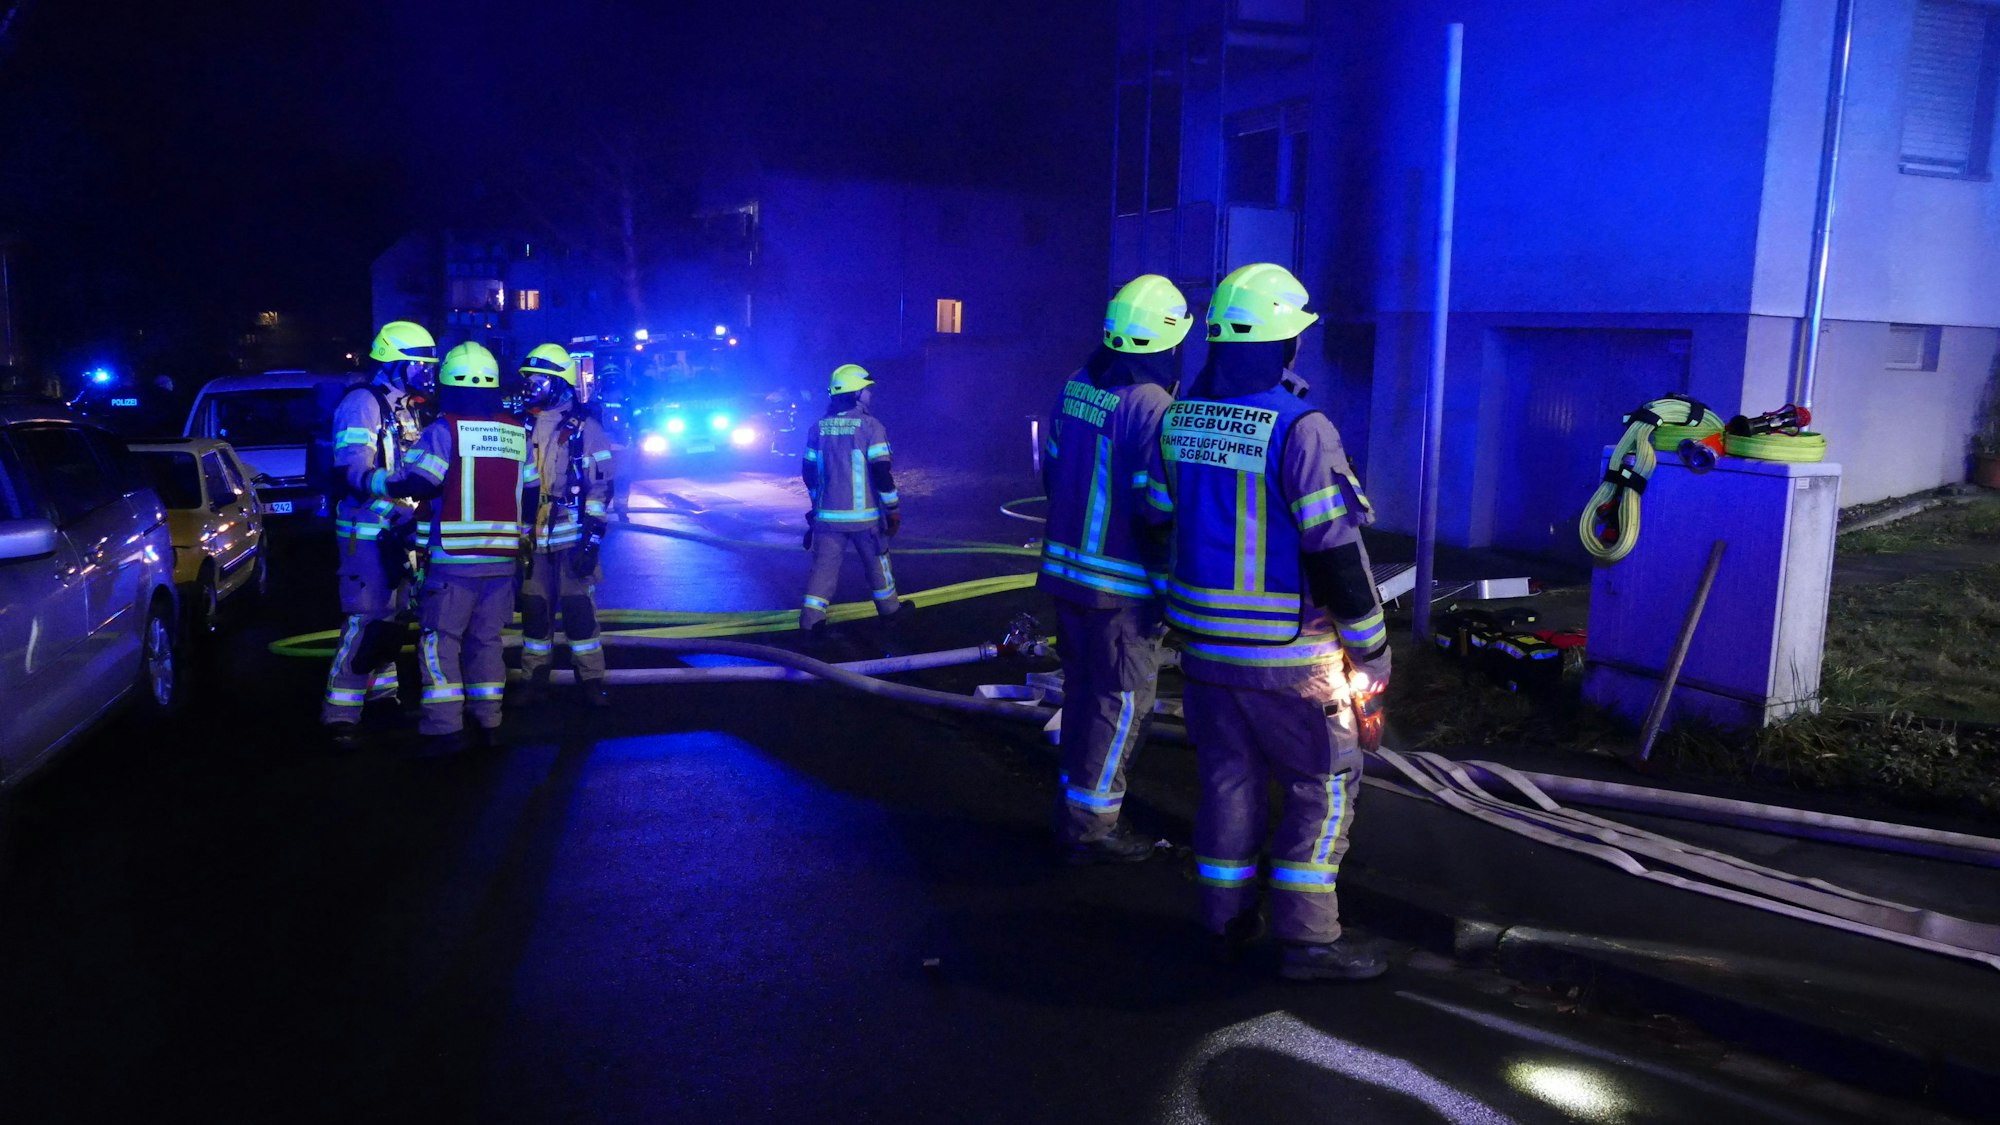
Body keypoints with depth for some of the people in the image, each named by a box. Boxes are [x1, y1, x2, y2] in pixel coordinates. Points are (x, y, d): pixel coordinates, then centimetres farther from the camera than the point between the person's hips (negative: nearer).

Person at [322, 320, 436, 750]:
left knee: (393, 616, 17)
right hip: (367, 532, -9)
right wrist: (399, 508, -33)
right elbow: (353, 471, -23)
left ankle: (382, 690, 31)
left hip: (398, 531, 9)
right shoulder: (363, 403, -12)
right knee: (367, 621, -11)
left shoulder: (405, 408, 17)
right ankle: (340, 714, -8)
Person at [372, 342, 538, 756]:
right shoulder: (517, 434, 10)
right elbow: (530, 494, 15)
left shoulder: (445, 429, -9)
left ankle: (445, 728, -3)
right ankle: (488, 723, 15)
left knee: (440, 640, 1)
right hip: (503, 555, 6)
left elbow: (417, 482, -14)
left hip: (455, 556, -5)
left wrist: (376, 482, 3)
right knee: (486, 639, 13)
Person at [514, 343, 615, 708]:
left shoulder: (585, 427, -4)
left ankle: (591, 681, 7)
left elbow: (601, 485, -8)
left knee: (580, 608, -3)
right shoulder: (524, 425, 12)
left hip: (573, 535, -5)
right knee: (534, 609, 8)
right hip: (533, 537, 5)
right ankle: (534, 680, 18)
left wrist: (591, 538, -13)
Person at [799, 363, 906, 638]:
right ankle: (889, 610, 31)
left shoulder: (819, 428, 4)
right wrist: (893, 509, -6)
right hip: (863, 515, -3)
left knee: (824, 565, 4)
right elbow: (882, 472, -14)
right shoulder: (870, 426, -10)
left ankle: (811, 620, -4)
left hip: (828, 514, 3)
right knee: (877, 563, 16)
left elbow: (809, 471, 12)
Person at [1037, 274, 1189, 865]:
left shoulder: (1075, 387, 3)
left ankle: (1076, 808, 31)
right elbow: (1159, 509, -21)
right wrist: (1170, 577, -7)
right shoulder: (1152, 407, -20)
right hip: (1122, 584, -8)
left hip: (1065, 567, 8)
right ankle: (1091, 828, 12)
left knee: (1083, 689, 19)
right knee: (1120, 703, 4)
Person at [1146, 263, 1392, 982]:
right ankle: (1306, 937, 11)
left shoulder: (1177, 419, 3)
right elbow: (1335, 550, -17)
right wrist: (1371, 646, -6)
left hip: (1203, 640, 6)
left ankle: (1228, 920, 28)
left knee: (1228, 775, 18)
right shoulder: (1301, 429, -18)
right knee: (1325, 784, 9)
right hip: (1286, 652, -6)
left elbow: (1158, 522, 12)